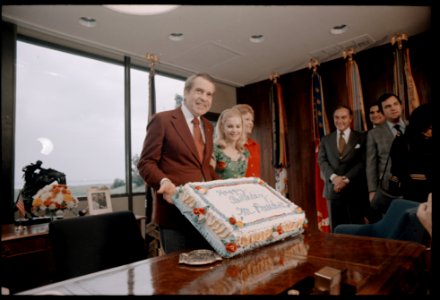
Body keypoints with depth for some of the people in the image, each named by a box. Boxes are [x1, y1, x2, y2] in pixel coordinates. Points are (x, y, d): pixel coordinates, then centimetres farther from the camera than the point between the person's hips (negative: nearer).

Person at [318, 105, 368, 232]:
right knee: (336, 230, 8)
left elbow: (363, 162, -4)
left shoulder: (361, 138, 7)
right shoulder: (326, 140, 13)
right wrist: (334, 177, -15)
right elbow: (322, 161, 2)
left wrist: (347, 179, -15)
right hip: (333, 190, 2)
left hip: (355, 190, -2)